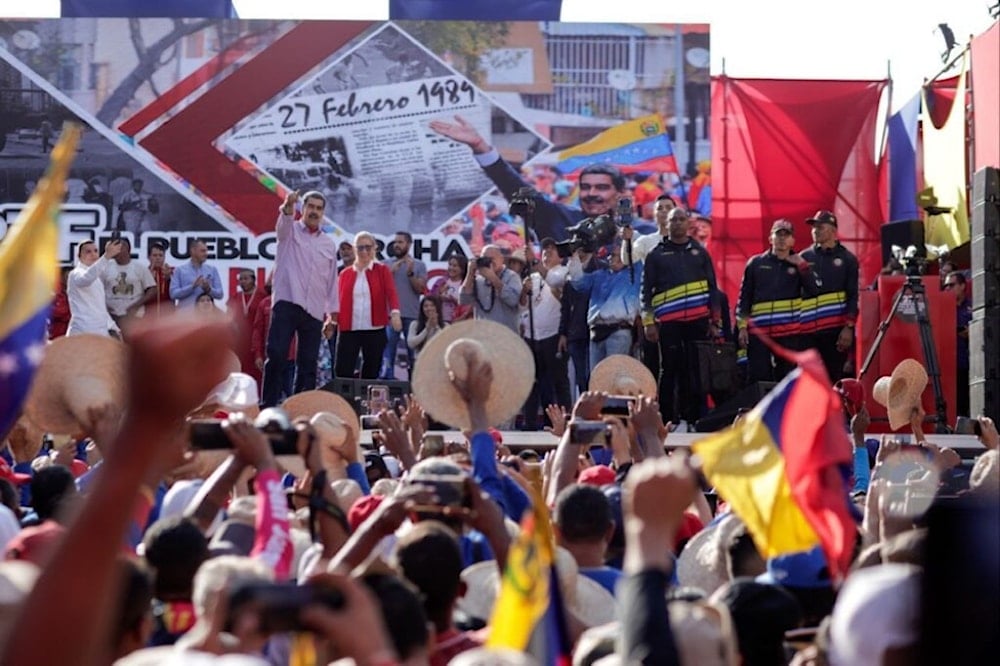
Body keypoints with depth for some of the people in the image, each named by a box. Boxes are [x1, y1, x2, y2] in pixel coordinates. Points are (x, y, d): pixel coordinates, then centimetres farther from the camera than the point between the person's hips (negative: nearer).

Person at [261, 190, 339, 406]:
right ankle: (267, 406, -10)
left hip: (314, 310, 4)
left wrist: (333, 312, 11)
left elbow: (332, 280, 18)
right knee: (276, 356, -12)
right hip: (286, 303, -4)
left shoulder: (329, 244, 17)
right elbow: (283, 222, -18)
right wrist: (288, 207, -41)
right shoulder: (290, 231, 7)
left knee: (308, 363, 2)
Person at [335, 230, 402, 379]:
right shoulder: (345, 273, 10)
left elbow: (391, 292, -9)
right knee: (343, 372, -7)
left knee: (371, 373, 5)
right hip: (349, 330, 1)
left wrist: (395, 312, -28)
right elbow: (340, 300, 10)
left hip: (375, 330, 0)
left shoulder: (382, 270, 5)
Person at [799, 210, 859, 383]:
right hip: (808, 330, 2)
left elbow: (853, 296, 1)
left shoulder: (846, 259, 5)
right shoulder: (804, 258, 11)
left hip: (836, 330, -2)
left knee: (834, 378, 1)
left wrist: (849, 326, -8)